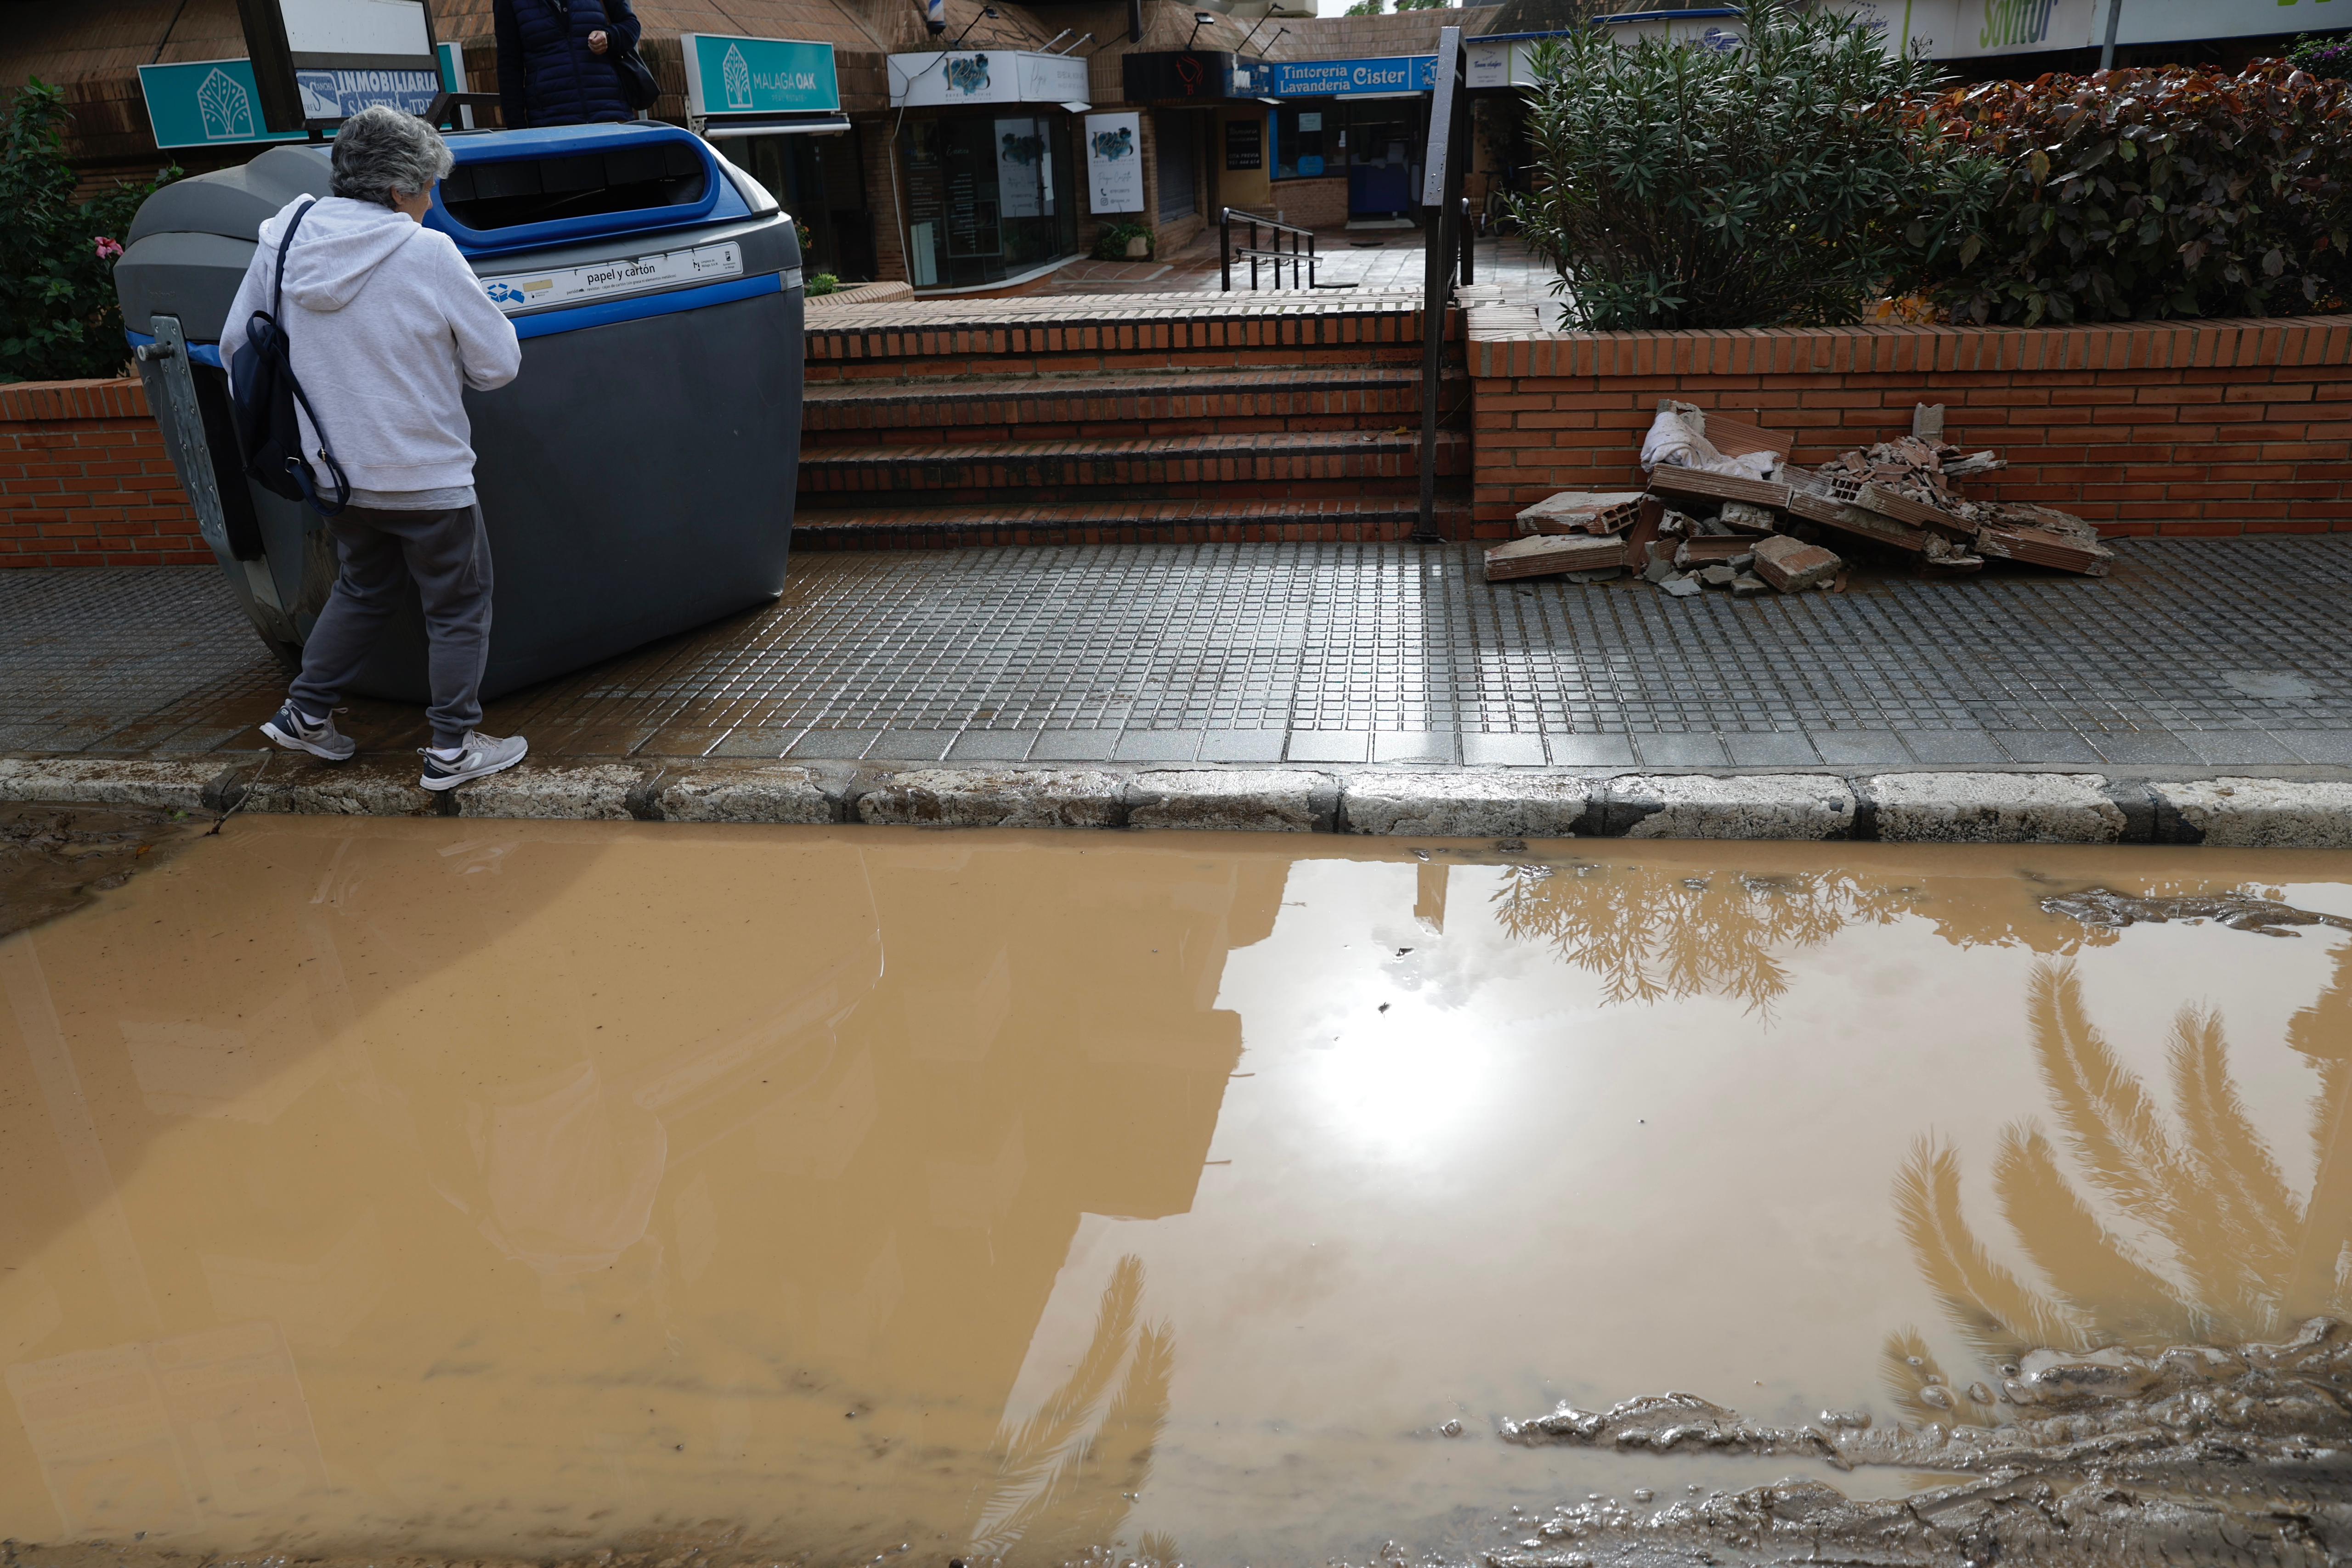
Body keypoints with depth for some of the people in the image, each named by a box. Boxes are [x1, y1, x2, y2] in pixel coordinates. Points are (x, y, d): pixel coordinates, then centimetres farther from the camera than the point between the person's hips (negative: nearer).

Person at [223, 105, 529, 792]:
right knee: (458, 606, 11)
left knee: (363, 587, 27)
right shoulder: (427, 254, -17)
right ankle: (453, 748, 15)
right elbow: (499, 363, -11)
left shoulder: (282, 239, -2)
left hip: (334, 471, 6)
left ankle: (305, 712, 32)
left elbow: (236, 348, 6)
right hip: (425, 475, -6)